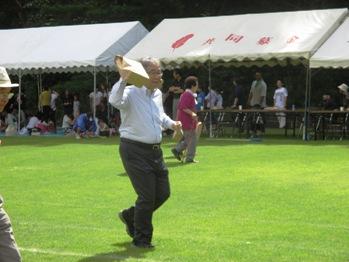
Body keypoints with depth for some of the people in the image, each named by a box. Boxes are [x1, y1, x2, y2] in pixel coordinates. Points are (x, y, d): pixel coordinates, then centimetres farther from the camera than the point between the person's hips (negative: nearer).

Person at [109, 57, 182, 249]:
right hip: (135, 151, -8)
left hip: (154, 150, 8)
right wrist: (123, 80, -45)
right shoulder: (131, 93, -13)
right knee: (147, 195, -6)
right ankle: (141, 239, 12)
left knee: (163, 193, 10)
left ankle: (130, 216, 33)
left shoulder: (158, 94, 12)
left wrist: (171, 123, 15)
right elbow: (115, 101, -36)